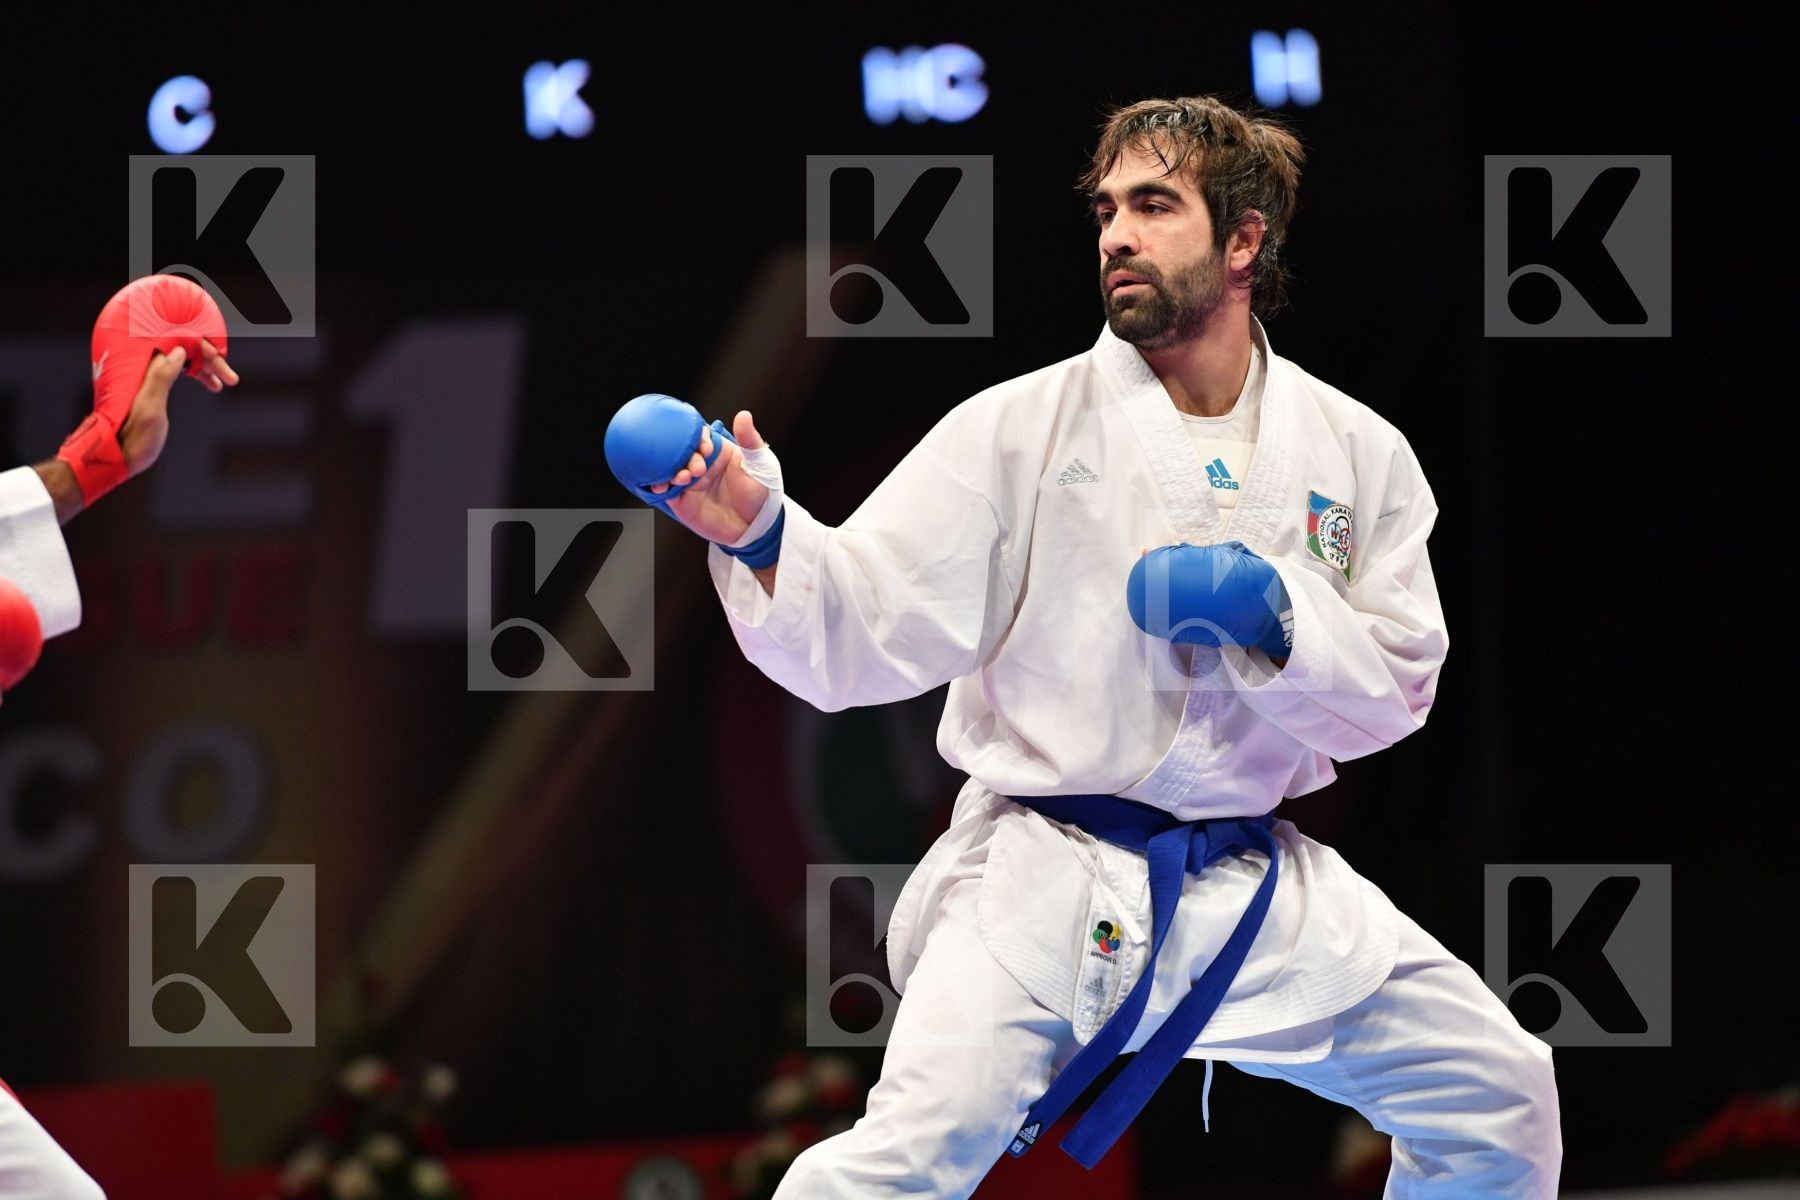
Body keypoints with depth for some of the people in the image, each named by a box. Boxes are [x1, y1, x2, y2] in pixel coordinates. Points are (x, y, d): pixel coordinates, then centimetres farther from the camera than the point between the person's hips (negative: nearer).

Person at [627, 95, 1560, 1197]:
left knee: (1499, 1098, 4)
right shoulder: (1018, 426, -4)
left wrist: (1276, 620, -14)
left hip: (1257, 889, 4)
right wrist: (762, 535, -29)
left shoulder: (1355, 451, 4)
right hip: (1047, 878, -4)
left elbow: (1394, 692, 6)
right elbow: (862, 632, -10)